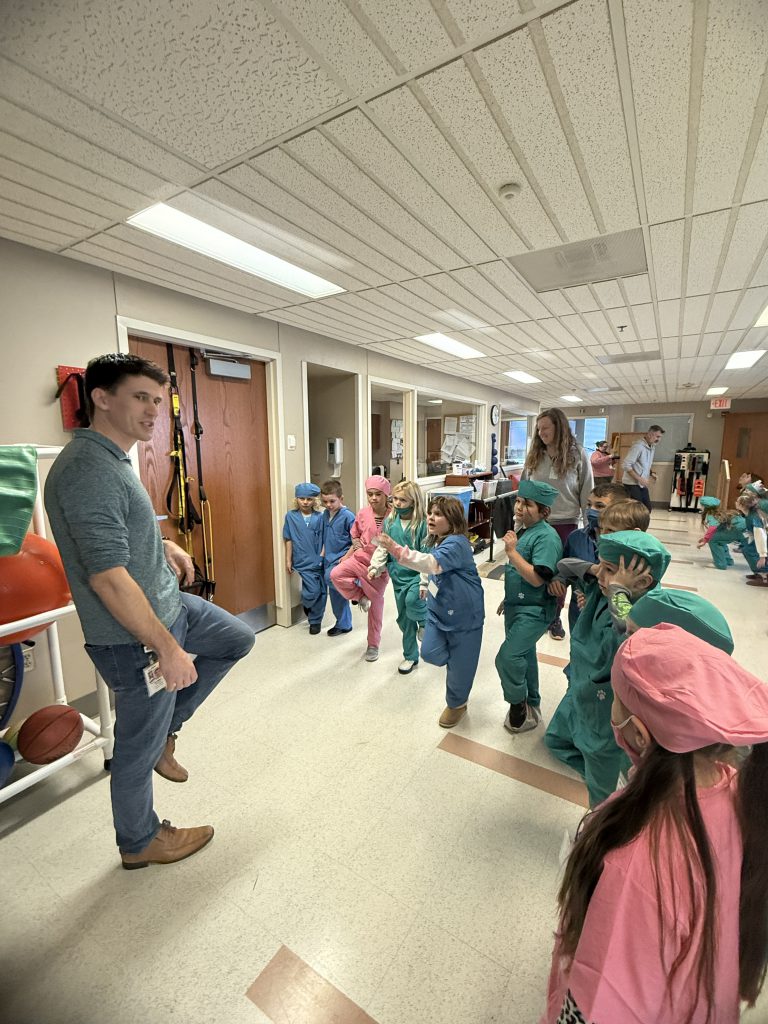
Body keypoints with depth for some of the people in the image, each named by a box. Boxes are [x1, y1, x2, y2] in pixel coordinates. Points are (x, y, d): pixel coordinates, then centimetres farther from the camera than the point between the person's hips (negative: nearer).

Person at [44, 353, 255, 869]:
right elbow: (107, 577, -30)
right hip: (135, 637, -9)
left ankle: (167, 728, 30)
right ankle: (140, 843, 39)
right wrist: (168, 648, -25)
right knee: (140, 747, 12)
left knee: (238, 639, 22)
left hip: (170, 605, 9)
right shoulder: (88, 470, -26)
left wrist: (163, 544, 6)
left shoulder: (112, 459, 7)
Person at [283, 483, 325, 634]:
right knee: (313, 591, -9)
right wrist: (288, 560, 2)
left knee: (322, 592, 7)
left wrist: (323, 556, -7)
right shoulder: (291, 516, -1)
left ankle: (315, 620, 27)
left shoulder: (319, 517, -1)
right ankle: (306, 603, 27)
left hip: (320, 560, 2)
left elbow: (324, 539, 2)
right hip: (304, 561, -2)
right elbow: (289, 540, 2)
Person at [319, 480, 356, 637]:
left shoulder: (348, 516, -15)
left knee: (330, 576, -32)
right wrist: (323, 555, 11)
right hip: (330, 559, 7)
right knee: (335, 594, 12)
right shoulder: (325, 515, 5)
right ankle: (343, 624, 29)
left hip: (343, 558, -7)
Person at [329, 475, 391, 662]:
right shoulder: (362, 514, -3)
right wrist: (348, 555, 0)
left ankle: (373, 645, 27)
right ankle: (360, 596, 4)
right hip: (360, 558, 3)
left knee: (376, 604, 8)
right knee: (336, 574, -23)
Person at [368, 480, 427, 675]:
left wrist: (425, 581, -20)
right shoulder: (390, 521, -1)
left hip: (416, 574, -5)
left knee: (412, 601, -32)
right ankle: (410, 656, 33)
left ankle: (424, 620, 5)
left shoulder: (422, 524, -16)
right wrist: (375, 567, 2)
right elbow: (382, 547, 9)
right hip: (398, 576, 5)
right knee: (404, 618, 13)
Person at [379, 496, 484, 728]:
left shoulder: (456, 543, -27)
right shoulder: (435, 541, 0)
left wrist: (396, 550, -54)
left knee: (460, 663, 8)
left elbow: (433, 563, -46)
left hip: (464, 613, -7)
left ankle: (457, 704, 35)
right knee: (430, 653, -1)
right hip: (438, 609, 7)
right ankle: (457, 660, 32)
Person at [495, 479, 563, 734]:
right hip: (516, 606, 9)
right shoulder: (522, 530, 4)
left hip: (534, 611, -9)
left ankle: (518, 705, 12)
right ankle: (531, 706, 40)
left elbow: (537, 578, -28)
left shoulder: (546, 537, -22)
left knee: (507, 657, -13)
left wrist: (511, 551, -28)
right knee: (524, 655, 20)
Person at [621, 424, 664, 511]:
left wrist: (651, 473, 4)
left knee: (647, 509, 9)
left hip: (642, 484, 9)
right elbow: (626, 465, -24)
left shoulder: (651, 447, 10)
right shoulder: (638, 446, -18)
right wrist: (640, 479, -23)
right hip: (632, 484, -9)